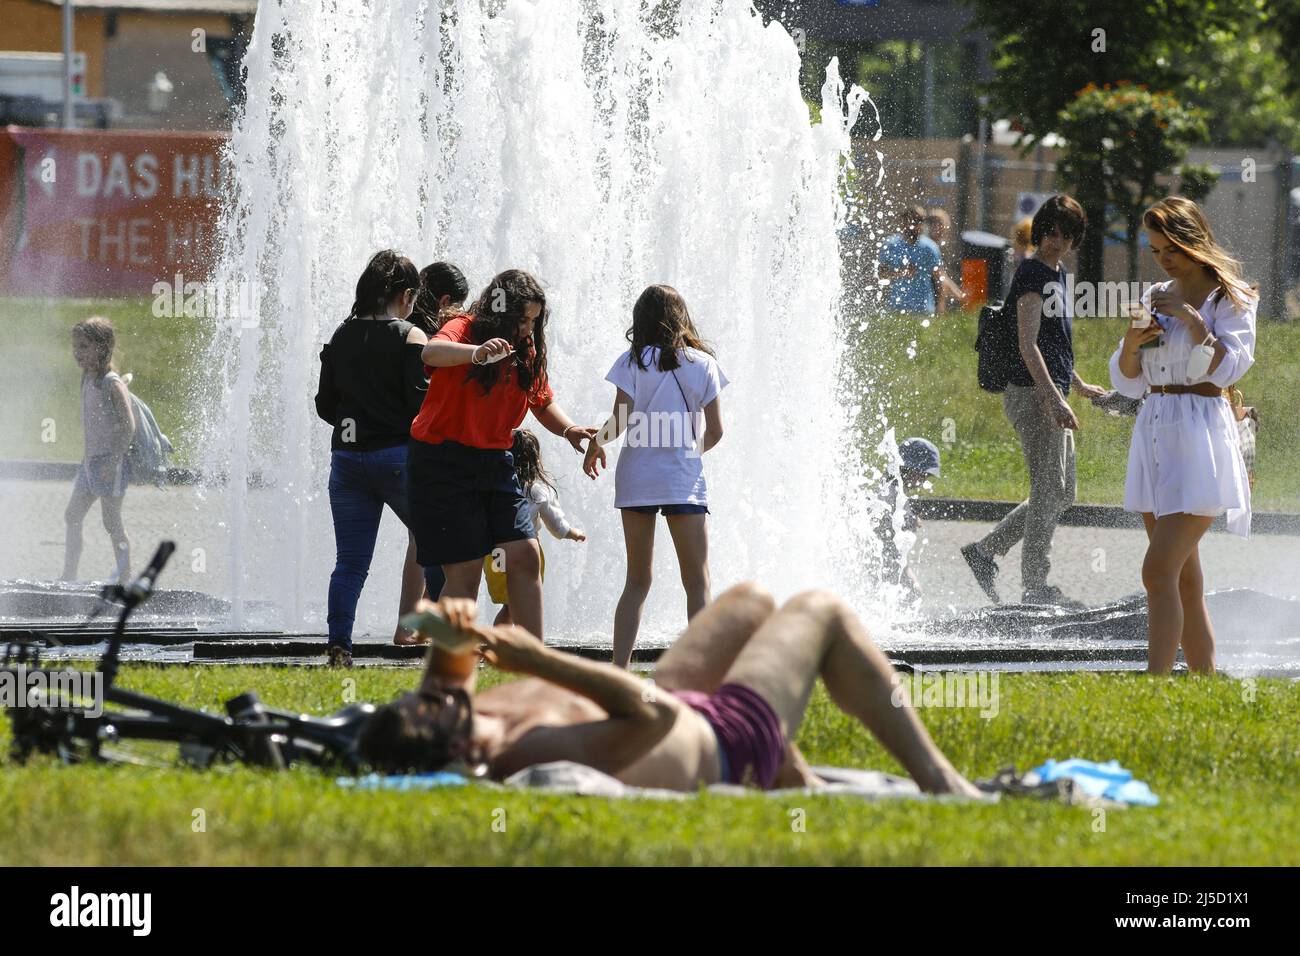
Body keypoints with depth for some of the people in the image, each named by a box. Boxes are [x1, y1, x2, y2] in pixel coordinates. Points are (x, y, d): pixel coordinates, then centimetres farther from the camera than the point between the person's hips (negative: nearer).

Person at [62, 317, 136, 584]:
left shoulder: (112, 384, -14)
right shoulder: (87, 381, 11)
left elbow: (128, 425, -18)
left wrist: (113, 461, -21)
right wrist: (87, 457, 18)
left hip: (110, 460, -9)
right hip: (90, 460, 9)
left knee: (112, 522, -5)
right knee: (72, 517, 9)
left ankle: (125, 578, 2)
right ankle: (69, 577, 15)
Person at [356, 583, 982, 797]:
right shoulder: (540, 752, -48)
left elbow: (453, 670, -2)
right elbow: (653, 713, -46)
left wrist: (451, 636, -25)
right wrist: (542, 661, -50)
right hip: (727, 743, -8)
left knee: (752, 601, 30)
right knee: (820, 613, 12)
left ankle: (794, 780, 44)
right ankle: (937, 781, 24)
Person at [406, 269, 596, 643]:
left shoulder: (527, 353, 7)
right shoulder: (464, 330, -13)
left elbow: (542, 402, 20)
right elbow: (432, 352, -36)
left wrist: (568, 429, -1)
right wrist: (477, 352, -56)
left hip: (494, 461, 6)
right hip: (443, 462, -6)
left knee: (525, 556, -5)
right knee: (465, 570, -6)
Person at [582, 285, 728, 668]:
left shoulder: (633, 362, -1)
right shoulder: (702, 364, 3)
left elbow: (620, 421, -9)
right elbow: (714, 431, 4)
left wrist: (596, 442, 10)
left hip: (636, 475, 1)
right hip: (685, 479, -1)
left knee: (637, 581, 11)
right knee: (697, 583, 0)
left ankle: (619, 672, 5)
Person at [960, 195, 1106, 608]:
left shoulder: (1056, 274, 18)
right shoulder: (1032, 274, -12)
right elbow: (1028, 344, -20)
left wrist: (1078, 385, 36)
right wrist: (1054, 398, -26)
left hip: (1051, 395, 10)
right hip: (1032, 393, -10)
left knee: (1060, 493, 13)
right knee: (1049, 490, -8)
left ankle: (985, 551, 17)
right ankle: (1035, 585, -3)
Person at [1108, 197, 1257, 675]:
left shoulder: (1229, 298, -2)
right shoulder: (1155, 298, 15)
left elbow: (1229, 368, -11)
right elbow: (1127, 381, 15)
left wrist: (1192, 320, -16)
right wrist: (1131, 344, -5)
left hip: (1200, 436, -7)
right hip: (1154, 433, 7)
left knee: (1159, 570, -17)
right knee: (1184, 578, 9)